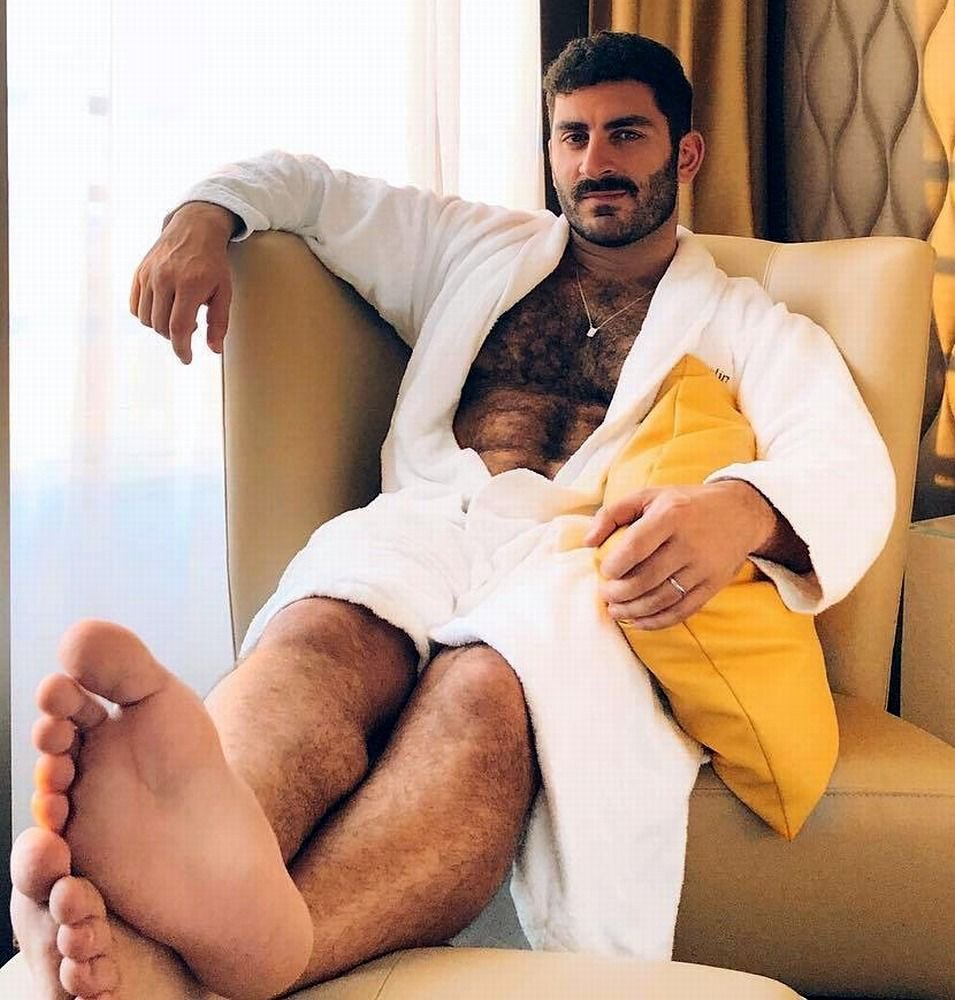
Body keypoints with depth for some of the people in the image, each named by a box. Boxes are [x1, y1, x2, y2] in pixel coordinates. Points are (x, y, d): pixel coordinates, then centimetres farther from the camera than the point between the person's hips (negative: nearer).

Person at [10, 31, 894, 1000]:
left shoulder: (746, 323, 21)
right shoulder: (476, 248, 32)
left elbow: (849, 465, 1)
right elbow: (302, 180, 39)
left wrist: (741, 509, -25)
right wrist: (204, 212, 13)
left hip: (595, 558, -2)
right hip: (426, 526, 3)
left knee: (487, 687, -39)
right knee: (325, 634, -36)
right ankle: (204, 860, -68)